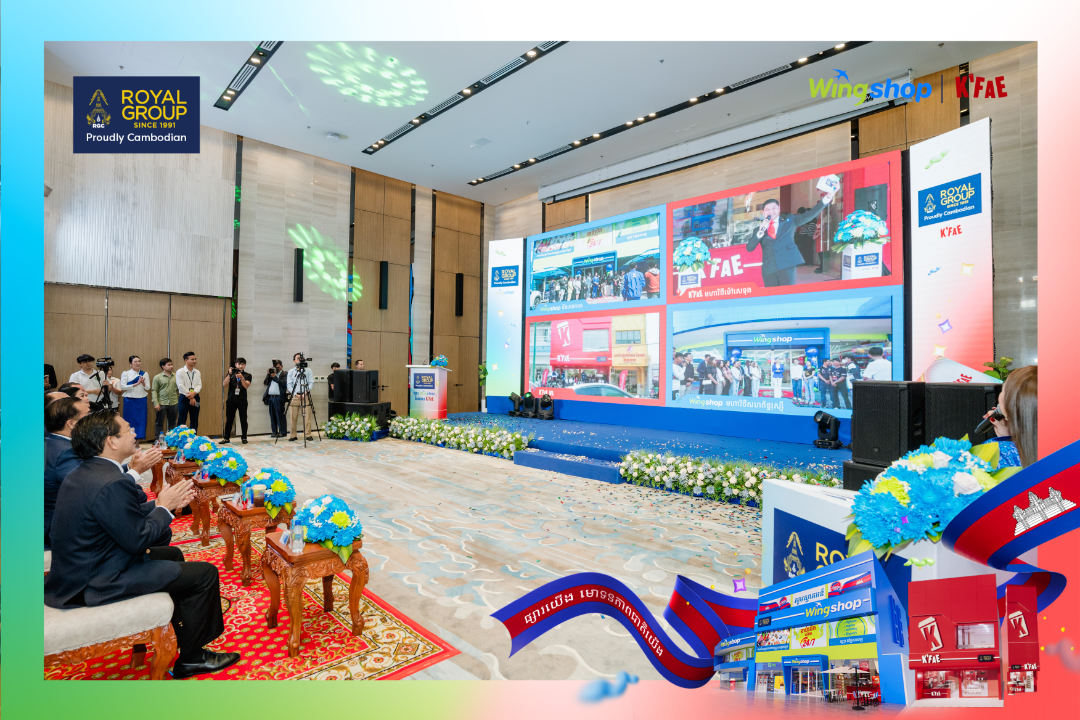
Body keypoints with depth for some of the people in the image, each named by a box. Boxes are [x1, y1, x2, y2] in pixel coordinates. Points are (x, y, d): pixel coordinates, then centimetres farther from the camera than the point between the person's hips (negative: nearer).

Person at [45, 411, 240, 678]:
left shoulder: (82, 474, 4)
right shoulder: (112, 484, -28)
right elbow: (137, 540, -22)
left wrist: (162, 503, 3)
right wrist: (164, 507, -8)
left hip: (78, 570, 11)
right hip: (97, 584, -11)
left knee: (172, 554, 27)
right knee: (205, 573, -8)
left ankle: (183, 630, 40)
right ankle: (190, 658, 10)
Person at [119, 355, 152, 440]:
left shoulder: (144, 374, 11)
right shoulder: (125, 373, 4)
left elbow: (148, 388, 6)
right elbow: (123, 387, -7)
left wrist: (143, 383, -14)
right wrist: (136, 384, -15)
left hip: (141, 400, 2)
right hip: (130, 400, -2)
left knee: (140, 420, 2)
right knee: (130, 421, -1)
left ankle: (137, 441, 9)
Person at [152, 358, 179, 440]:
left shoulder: (175, 377, 9)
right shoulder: (157, 377, -1)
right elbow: (154, 391, -3)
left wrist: (179, 400, 6)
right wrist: (156, 403, -11)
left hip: (173, 403, 3)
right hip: (162, 403, -3)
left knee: (172, 423, 9)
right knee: (159, 423, 3)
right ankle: (157, 439, 11)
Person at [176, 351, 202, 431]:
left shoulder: (197, 372, 9)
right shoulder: (180, 372, -5)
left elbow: (199, 385, 2)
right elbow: (181, 386, -11)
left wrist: (194, 393, -18)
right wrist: (190, 397, -14)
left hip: (195, 398, 4)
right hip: (184, 398, -4)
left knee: (194, 421, 9)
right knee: (182, 421, -1)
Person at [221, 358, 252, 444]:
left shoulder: (247, 375, 6)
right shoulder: (231, 374, 9)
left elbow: (246, 386, -10)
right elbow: (224, 385, -5)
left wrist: (241, 378, -26)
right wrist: (229, 374, -16)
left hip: (242, 400, -1)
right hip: (231, 400, 1)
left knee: (243, 419, 1)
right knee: (229, 419, 4)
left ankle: (244, 438, 9)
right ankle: (226, 438, 11)